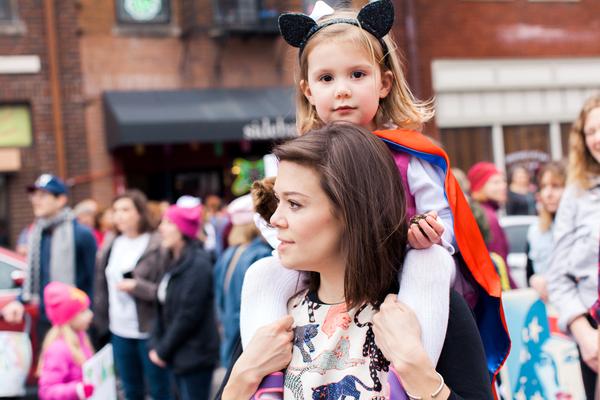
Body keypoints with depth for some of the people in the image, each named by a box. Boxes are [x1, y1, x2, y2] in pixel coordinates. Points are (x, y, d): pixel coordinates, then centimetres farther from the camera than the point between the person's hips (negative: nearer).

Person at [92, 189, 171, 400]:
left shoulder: (158, 246, -11)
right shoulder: (111, 246, 9)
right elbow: (102, 289, 12)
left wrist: (137, 286, -21)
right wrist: (101, 326, 11)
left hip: (150, 332, -6)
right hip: (119, 332, 6)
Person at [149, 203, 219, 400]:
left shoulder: (198, 264, -17)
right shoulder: (175, 262, 10)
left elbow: (188, 315, -19)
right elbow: (163, 308, 11)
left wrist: (163, 350, -12)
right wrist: (156, 345, 1)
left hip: (194, 356, -8)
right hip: (179, 355, 8)